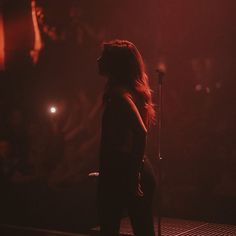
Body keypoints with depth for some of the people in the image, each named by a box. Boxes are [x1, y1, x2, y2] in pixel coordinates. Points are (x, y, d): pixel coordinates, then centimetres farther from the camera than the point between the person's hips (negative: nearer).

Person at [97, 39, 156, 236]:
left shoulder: (119, 93, -14)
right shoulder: (135, 91, 13)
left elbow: (140, 132, -27)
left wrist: (133, 175, -24)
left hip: (120, 173, -9)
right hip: (141, 172, 9)